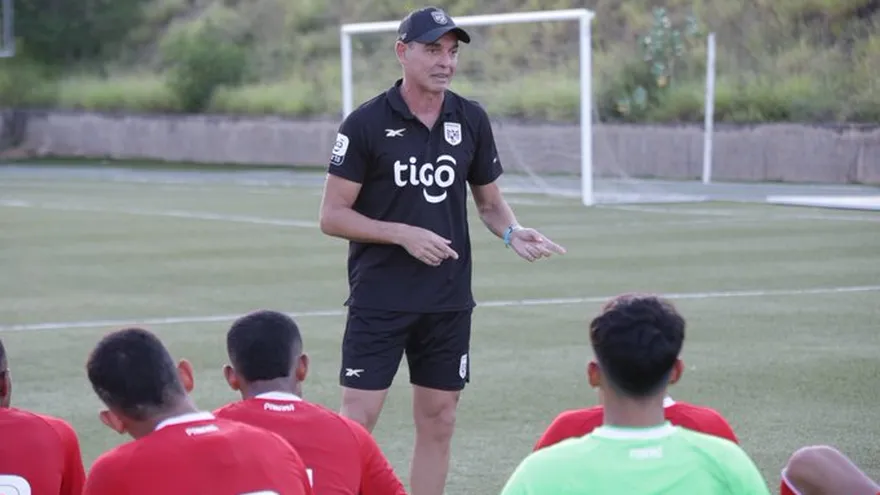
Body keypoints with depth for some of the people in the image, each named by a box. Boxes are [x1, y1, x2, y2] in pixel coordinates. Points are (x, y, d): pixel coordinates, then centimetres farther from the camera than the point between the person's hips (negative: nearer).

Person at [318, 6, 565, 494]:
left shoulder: (471, 120, 4)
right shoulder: (366, 123, -8)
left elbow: (489, 200, 15)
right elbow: (332, 215, -7)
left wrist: (512, 231, -6)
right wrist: (403, 234, -17)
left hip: (448, 301, 4)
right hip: (379, 300, -4)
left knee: (438, 422, 8)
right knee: (357, 420, -7)